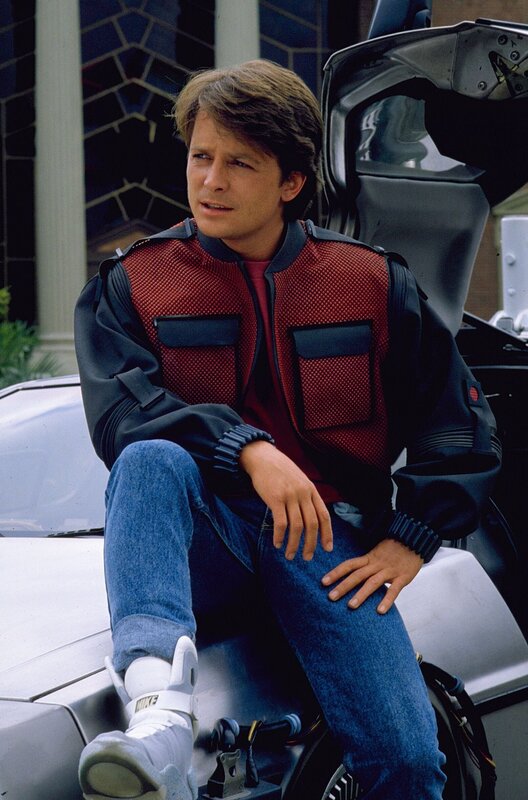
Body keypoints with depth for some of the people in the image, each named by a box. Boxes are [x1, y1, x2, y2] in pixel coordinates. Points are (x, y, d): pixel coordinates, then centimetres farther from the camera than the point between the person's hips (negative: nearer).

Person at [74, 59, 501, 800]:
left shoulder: (372, 282, 11)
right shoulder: (133, 283, 8)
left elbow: (461, 426, 13)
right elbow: (118, 412, -10)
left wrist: (410, 540, 0)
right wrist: (249, 450, -23)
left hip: (327, 533, 1)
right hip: (198, 531, 0)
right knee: (150, 459, -36)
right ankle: (159, 705, -55)